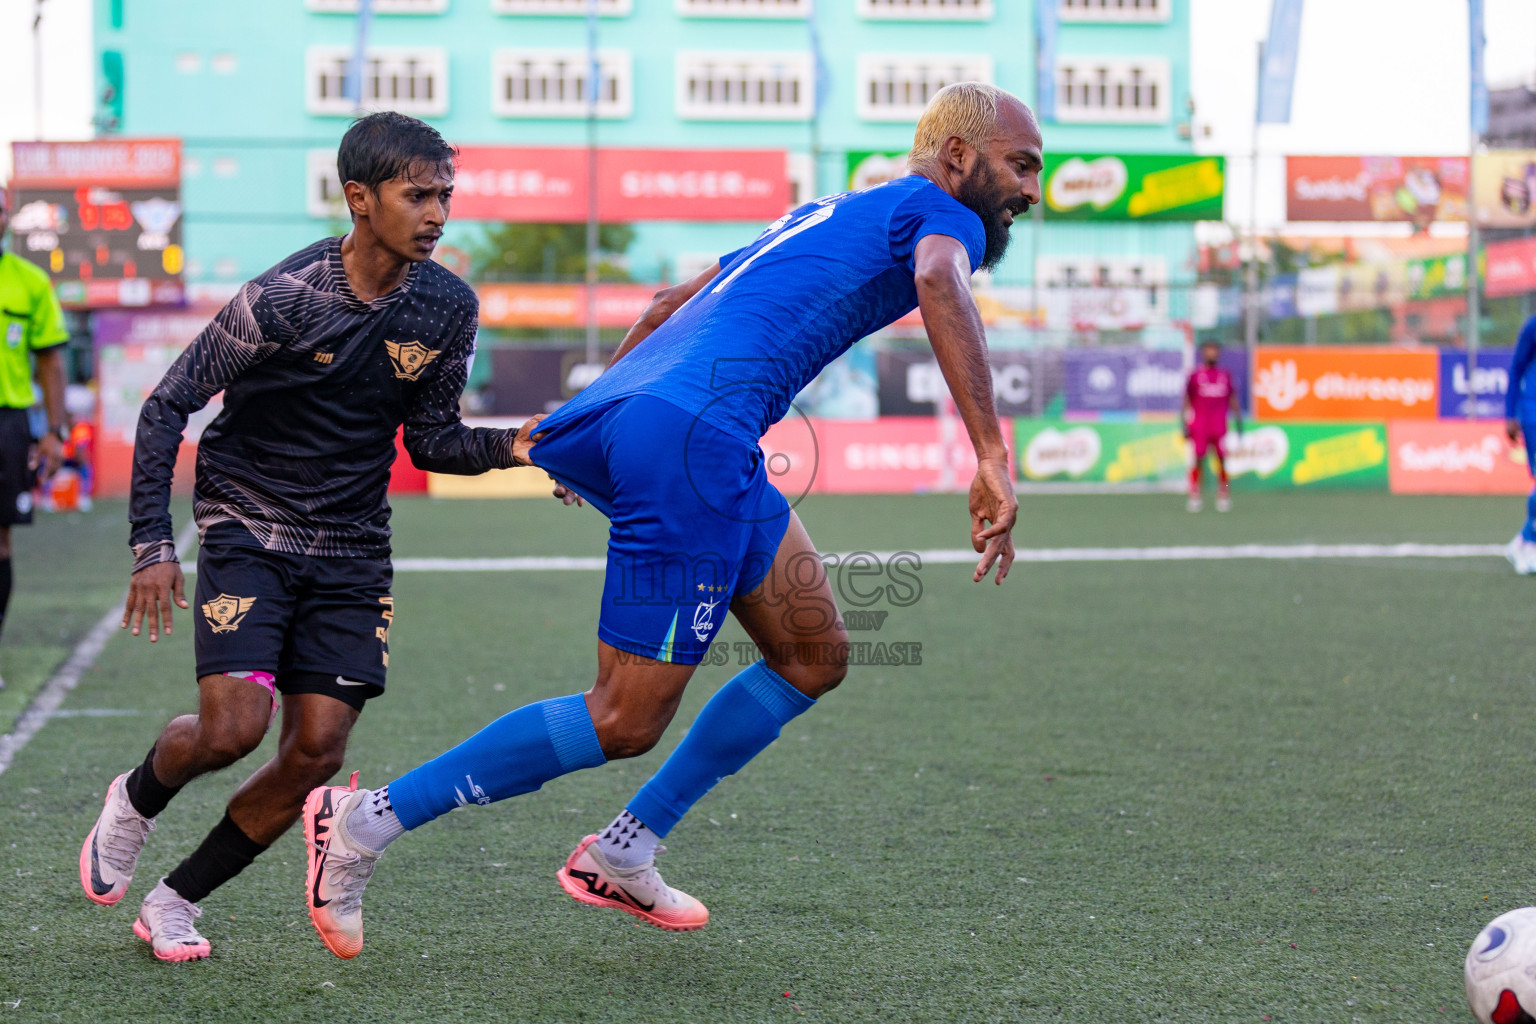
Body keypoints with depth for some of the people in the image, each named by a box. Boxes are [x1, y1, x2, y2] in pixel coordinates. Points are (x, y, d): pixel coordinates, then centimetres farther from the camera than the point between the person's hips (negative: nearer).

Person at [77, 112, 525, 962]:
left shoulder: (448, 308, -3)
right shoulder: (284, 299, -17)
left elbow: (430, 440, 6)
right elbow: (168, 405, -11)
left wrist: (507, 446, -15)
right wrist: (153, 544, -15)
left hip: (350, 551, 4)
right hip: (249, 531, -4)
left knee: (316, 753, -4)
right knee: (233, 727, -18)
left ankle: (175, 903, 14)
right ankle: (136, 800, 17)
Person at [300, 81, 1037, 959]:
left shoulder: (829, 214, 30)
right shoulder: (940, 213, 4)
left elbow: (677, 299, 35)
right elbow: (938, 281, -21)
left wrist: (597, 409, 43)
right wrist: (993, 458, -29)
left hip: (641, 413, 10)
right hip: (695, 435, -10)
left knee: (815, 659, 16)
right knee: (626, 722, -5)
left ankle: (621, 858, 20)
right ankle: (368, 822, 1)